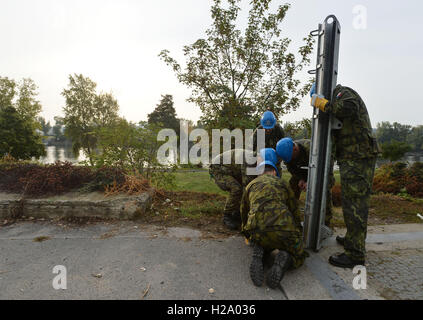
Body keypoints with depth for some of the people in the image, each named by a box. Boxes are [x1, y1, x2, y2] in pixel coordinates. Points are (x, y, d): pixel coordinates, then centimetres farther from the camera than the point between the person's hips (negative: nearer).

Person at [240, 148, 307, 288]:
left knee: (262, 245, 37)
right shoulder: (282, 183, 25)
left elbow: (244, 215, 38)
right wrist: (298, 237, 49)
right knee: (298, 257, 28)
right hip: (283, 228, -1)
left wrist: (249, 236, 57)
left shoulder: (251, 185, 27)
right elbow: (295, 211, 32)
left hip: (257, 230, 2)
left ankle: (258, 255, 2)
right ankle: (283, 261, -7)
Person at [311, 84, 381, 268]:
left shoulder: (343, 93, -1)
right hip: (354, 158, 11)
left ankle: (355, 254, -2)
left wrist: (324, 104, -14)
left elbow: (349, 108, -27)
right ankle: (353, 238, 34)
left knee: (354, 204, -9)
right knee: (355, 202, 19)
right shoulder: (337, 100, 26)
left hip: (357, 158, -11)